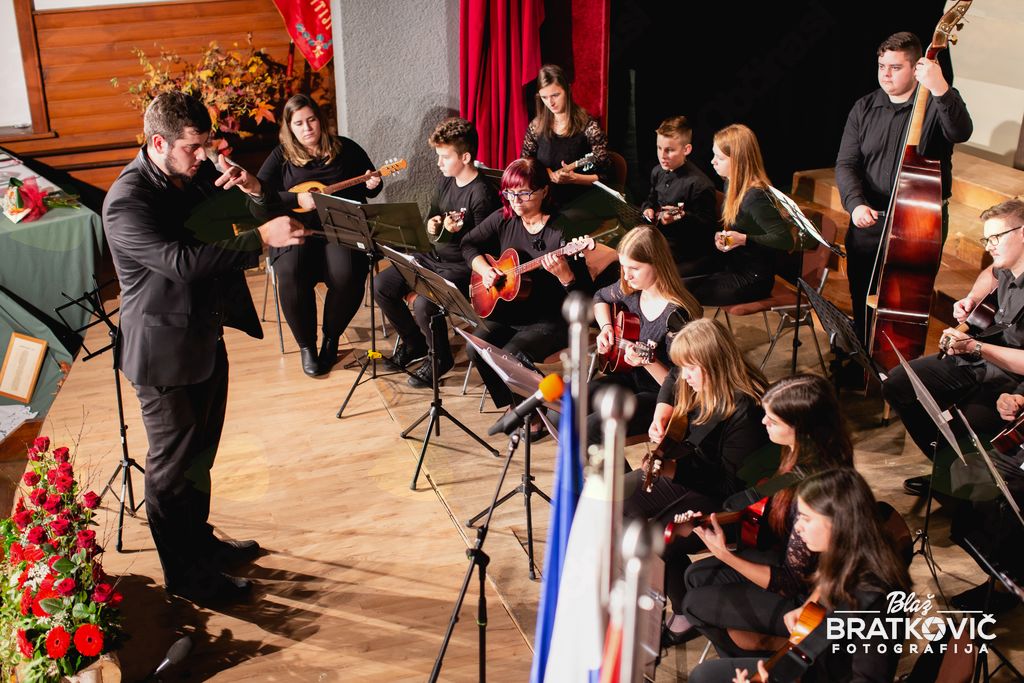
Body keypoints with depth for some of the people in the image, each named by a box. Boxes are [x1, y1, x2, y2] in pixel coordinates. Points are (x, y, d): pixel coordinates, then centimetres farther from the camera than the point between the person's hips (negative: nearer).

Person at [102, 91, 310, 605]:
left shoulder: (198, 173, 0)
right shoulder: (127, 201, -23)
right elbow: (183, 261, -34)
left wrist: (252, 191, -11)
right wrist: (262, 238, -37)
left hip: (207, 336, 8)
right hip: (164, 350, -8)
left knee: (201, 451, 22)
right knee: (173, 464, 6)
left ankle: (200, 542, 41)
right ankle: (184, 575, 21)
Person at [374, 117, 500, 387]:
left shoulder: (482, 195, -19)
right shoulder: (446, 182, 6)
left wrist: (458, 232, -31)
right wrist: (432, 225, -4)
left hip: (463, 267, -9)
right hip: (435, 256, 9)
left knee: (423, 304, -30)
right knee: (382, 285, -1)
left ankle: (440, 358, -1)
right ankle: (414, 343, 18)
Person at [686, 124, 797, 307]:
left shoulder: (755, 197, -23)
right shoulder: (731, 185, 6)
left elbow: (786, 240, -26)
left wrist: (744, 240, -31)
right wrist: (720, 237, -1)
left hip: (752, 280, -9)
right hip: (733, 267, 9)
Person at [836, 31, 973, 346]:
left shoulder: (938, 104, -5)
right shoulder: (864, 109, 5)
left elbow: (961, 132, -27)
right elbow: (846, 164, -1)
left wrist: (940, 88, -42)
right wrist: (855, 203, -20)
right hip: (869, 222, 3)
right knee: (862, 304, 12)